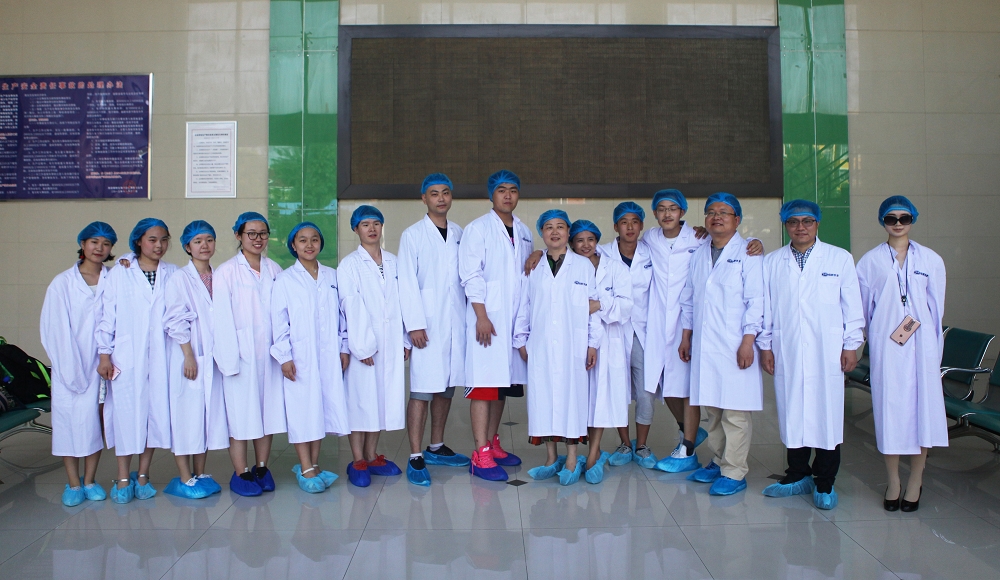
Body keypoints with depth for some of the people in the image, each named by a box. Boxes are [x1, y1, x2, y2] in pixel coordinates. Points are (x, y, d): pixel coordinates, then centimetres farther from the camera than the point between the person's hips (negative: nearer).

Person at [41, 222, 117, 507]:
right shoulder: (62, 283, -1)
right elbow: (56, 330, -3)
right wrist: (72, 370, -8)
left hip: (100, 364, 1)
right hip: (68, 366, -1)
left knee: (95, 419, 4)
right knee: (68, 418, 3)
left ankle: (90, 480, 17)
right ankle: (73, 483, 14)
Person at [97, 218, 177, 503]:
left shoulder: (173, 274, 6)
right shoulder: (119, 273, 3)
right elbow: (107, 315, 2)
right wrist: (104, 354, -2)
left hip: (161, 356, 2)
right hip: (126, 356, -1)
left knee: (156, 412, 4)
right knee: (126, 413, 1)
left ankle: (143, 475, 17)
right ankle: (122, 479, 13)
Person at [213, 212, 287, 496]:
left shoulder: (274, 269, 8)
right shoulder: (226, 272, -4)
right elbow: (222, 317, -7)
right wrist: (229, 358, -12)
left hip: (270, 352, 4)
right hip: (242, 353, -4)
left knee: (270, 409, 9)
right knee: (241, 412, 1)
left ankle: (262, 468, 22)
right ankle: (240, 473, 13)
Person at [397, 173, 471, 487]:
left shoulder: (459, 234, 13)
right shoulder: (413, 235, 0)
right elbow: (407, 283, -5)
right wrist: (414, 324, -12)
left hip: (456, 321, 5)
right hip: (428, 325, -5)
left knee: (447, 387, 12)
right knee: (422, 390, -7)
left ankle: (436, 448, 25)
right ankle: (415, 458, -1)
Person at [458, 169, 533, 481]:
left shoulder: (524, 232, 15)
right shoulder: (478, 228, -2)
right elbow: (471, 275, -8)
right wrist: (482, 316, -15)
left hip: (515, 319, 6)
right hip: (487, 318, -6)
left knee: (503, 383, 11)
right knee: (483, 384, -7)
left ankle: (492, 443, 23)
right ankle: (481, 455, -5)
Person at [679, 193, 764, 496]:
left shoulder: (748, 253, -2)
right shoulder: (699, 255, 15)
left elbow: (756, 301, -8)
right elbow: (688, 299, 19)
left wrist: (748, 341, -14)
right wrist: (685, 336, 15)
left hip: (734, 347, -5)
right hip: (703, 346, 6)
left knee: (735, 412, -3)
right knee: (712, 408, 11)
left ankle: (734, 473, 6)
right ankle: (719, 462, 24)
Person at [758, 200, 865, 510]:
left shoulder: (840, 259, 5)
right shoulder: (772, 262, 9)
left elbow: (852, 306, 4)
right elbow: (765, 307, 9)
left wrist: (851, 345, 0)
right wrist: (765, 345, 5)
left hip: (827, 354, -1)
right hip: (786, 354, 2)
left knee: (827, 417, 2)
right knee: (792, 416, 6)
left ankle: (825, 483, 15)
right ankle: (798, 475, 22)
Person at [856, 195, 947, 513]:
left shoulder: (931, 260, 6)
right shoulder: (870, 261, 4)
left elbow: (937, 308, 9)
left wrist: (935, 349, 9)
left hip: (921, 345, 1)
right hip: (885, 346, -1)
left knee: (922, 406, 1)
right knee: (888, 407, 0)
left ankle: (915, 480, 13)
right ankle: (893, 480, 12)